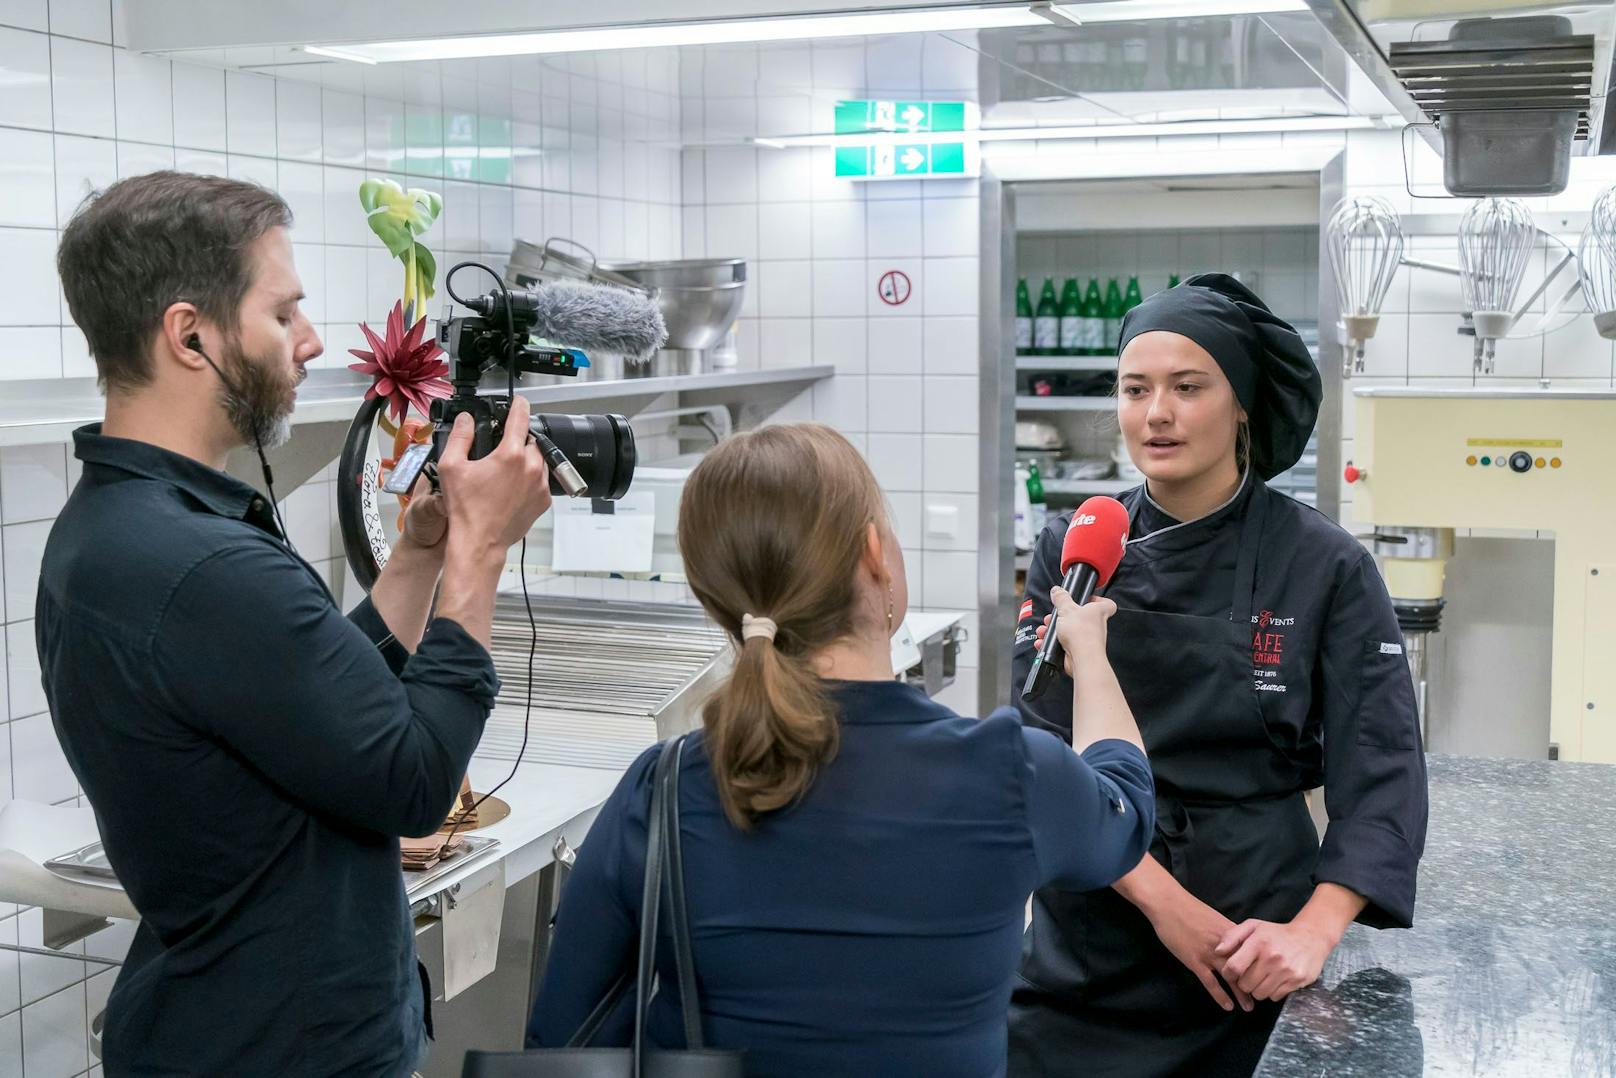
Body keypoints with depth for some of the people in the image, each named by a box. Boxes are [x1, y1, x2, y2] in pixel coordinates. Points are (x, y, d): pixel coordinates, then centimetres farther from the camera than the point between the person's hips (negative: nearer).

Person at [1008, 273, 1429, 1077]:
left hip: (1251, 947, -1)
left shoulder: (1325, 566, -8)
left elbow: (1382, 774, -10)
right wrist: (1162, 898, -19)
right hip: (1089, 939, 1)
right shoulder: (1070, 550, -3)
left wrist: (1313, 932, -23)